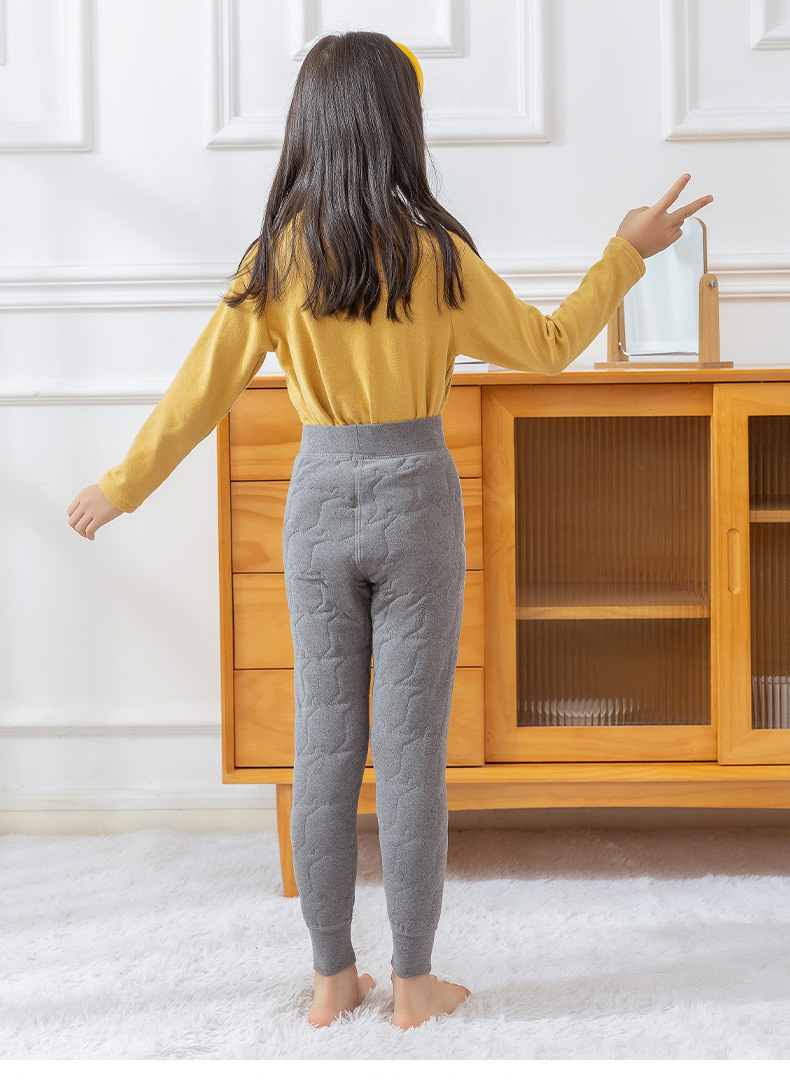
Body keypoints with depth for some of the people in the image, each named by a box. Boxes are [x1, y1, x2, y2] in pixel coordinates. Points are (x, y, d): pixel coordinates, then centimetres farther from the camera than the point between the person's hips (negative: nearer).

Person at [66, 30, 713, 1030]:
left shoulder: (276, 255, -3)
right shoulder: (434, 251, -9)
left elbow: (202, 386, -1)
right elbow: (546, 348, 0)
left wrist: (124, 485, 12)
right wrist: (628, 253, 11)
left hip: (319, 499, 3)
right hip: (414, 498, -2)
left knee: (325, 742, 10)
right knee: (410, 747, 4)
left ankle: (332, 977, 19)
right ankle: (412, 982, 14)